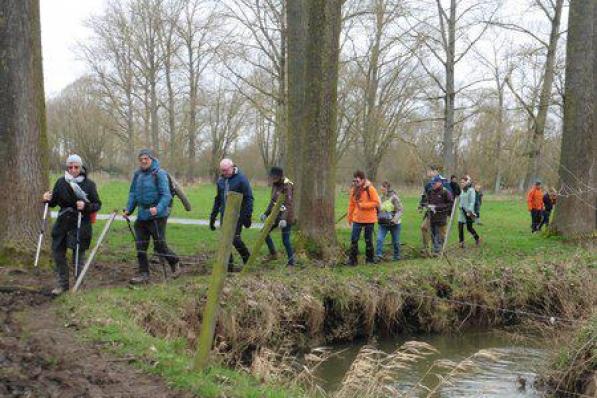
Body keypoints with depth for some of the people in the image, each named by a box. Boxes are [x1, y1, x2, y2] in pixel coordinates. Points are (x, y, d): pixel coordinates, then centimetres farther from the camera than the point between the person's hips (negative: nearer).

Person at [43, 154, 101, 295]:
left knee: (78, 255, 3)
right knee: (57, 252, 7)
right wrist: (48, 199, -8)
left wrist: (86, 206, -21)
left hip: (81, 224, -4)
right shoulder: (61, 182, 3)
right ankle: (62, 283, 23)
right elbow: (54, 202, 13)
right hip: (62, 223, 4)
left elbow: (97, 204, -3)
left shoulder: (89, 184, -5)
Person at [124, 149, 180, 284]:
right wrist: (128, 209, 5)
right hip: (142, 216, 6)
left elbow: (166, 195, -16)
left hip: (157, 216, -6)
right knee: (140, 246, 6)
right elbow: (133, 193, 17)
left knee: (160, 245, -1)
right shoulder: (137, 174, 9)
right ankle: (144, 274, 15)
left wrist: (158, 208, -30)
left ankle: (175, 263, 25)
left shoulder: (159, 174, -11)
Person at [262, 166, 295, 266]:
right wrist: (266, 213, 19)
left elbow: (288, 204, -23)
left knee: (285, 240, -6)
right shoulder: (275, 185, 7)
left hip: (286, 216, -9)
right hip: (276, 214, 9)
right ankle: (273, 254, 23)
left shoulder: (286, 186, -18)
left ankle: (291, 262, 4)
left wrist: (284, 218, -31)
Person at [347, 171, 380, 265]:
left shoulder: (370, 189, -11)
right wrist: (350, 217, 10)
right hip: (357, 219, 3)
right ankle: (352, 260, 4)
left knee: (368, 240, 8)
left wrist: (363, 205, -19)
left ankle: (369, 259, 21)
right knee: (354, 239, -3)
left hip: (369, 219, -3)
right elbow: (351, 204, 9)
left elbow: (376, 203, -13)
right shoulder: (354, 190, 2)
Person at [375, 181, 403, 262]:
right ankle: (378, 256, -10)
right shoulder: (381, 198, 5)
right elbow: (379, 209, 19)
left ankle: (397, 256, 26)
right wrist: (378, 217, 4)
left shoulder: (394, 197, -13)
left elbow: (400, 210, -15)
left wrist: (395, 219, -26)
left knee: (395, 241, 9)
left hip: (394, 223, -4)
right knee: (379, 239, -12)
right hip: (383, 223, 4)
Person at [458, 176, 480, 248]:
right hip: (462, 212, 6)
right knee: (460, 227, -3)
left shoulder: (471, 190, -10)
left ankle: (477, 239, 26)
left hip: (468, 212, -6)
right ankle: (461, 242, 2)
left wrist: (469, 211, -21)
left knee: (469, 227, 2)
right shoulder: (462, 191, 12)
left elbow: (472, 202, -15)